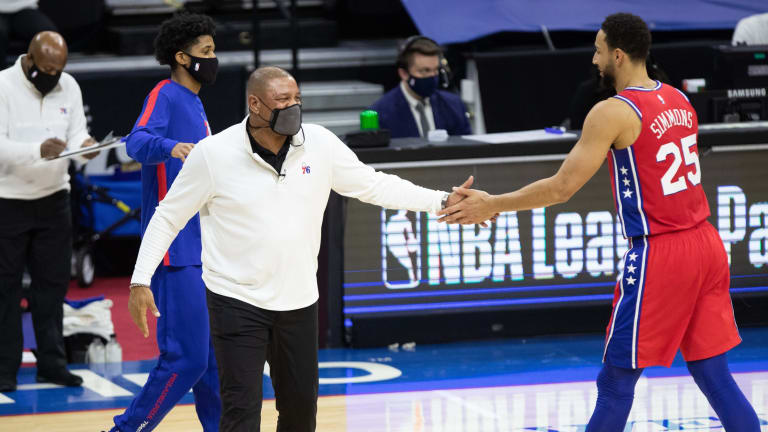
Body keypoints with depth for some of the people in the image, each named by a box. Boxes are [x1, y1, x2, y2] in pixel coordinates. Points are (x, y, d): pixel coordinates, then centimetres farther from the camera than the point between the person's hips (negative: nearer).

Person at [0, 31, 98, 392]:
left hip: (53, 197, 5)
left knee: (53, 282, 7)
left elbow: (76, 134, 1)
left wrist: (84, 145, -23)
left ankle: (51, 364, 15)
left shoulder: (68, 87, 3)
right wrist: (38, 150, -37)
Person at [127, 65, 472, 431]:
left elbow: (373, 184, 6)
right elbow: (168, 217, -3)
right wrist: (141, 281, -9)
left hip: (298, 302, 4)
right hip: (237, 302, -4)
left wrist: (443, 201, -1)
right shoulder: (213, 153, -12)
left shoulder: (319, 143, -3)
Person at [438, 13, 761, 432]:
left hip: (659, 255, -7)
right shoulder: (678, 100, 11)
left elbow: (561, 188, -14)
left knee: (616, 381, 3)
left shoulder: (612, 113, -12)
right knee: (713, 375, 10)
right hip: (705, 244, 7)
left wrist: (493, 205, -5)